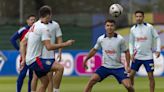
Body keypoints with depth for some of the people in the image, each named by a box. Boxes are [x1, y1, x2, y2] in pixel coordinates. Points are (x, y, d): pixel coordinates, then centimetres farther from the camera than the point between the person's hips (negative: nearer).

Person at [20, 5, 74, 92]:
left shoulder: (34, 26, 13)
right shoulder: (44, 28, -15)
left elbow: (23, 43, 17)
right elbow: (49, 47, -23)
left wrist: (24, 59, 15)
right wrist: (65, 44, -15)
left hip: (29, 60, 10)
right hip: (35, 60, -10)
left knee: (45, 81, 17)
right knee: (60, 68, -18)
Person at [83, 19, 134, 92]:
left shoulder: (120, 39, -10)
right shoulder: (101, 39, -3)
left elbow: (126, 52, 0)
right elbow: (94, 50, 13)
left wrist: (128, 66, -6)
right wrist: (85, 60, 18)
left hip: (118, 67, -2)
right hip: (105, 67, 2)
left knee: (128, 86, -14)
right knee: (92, 80, -16)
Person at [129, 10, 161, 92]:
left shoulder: (149, 27, -5)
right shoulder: (133, 29, 2)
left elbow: (157, 38, 1)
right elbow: (131, 43, 11)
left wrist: (158, 50, -8)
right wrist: (131, 53, -2)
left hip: (148, 56, -2)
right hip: (137, 56, 2)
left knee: (150, 76, -2)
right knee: (131, 75, -2)